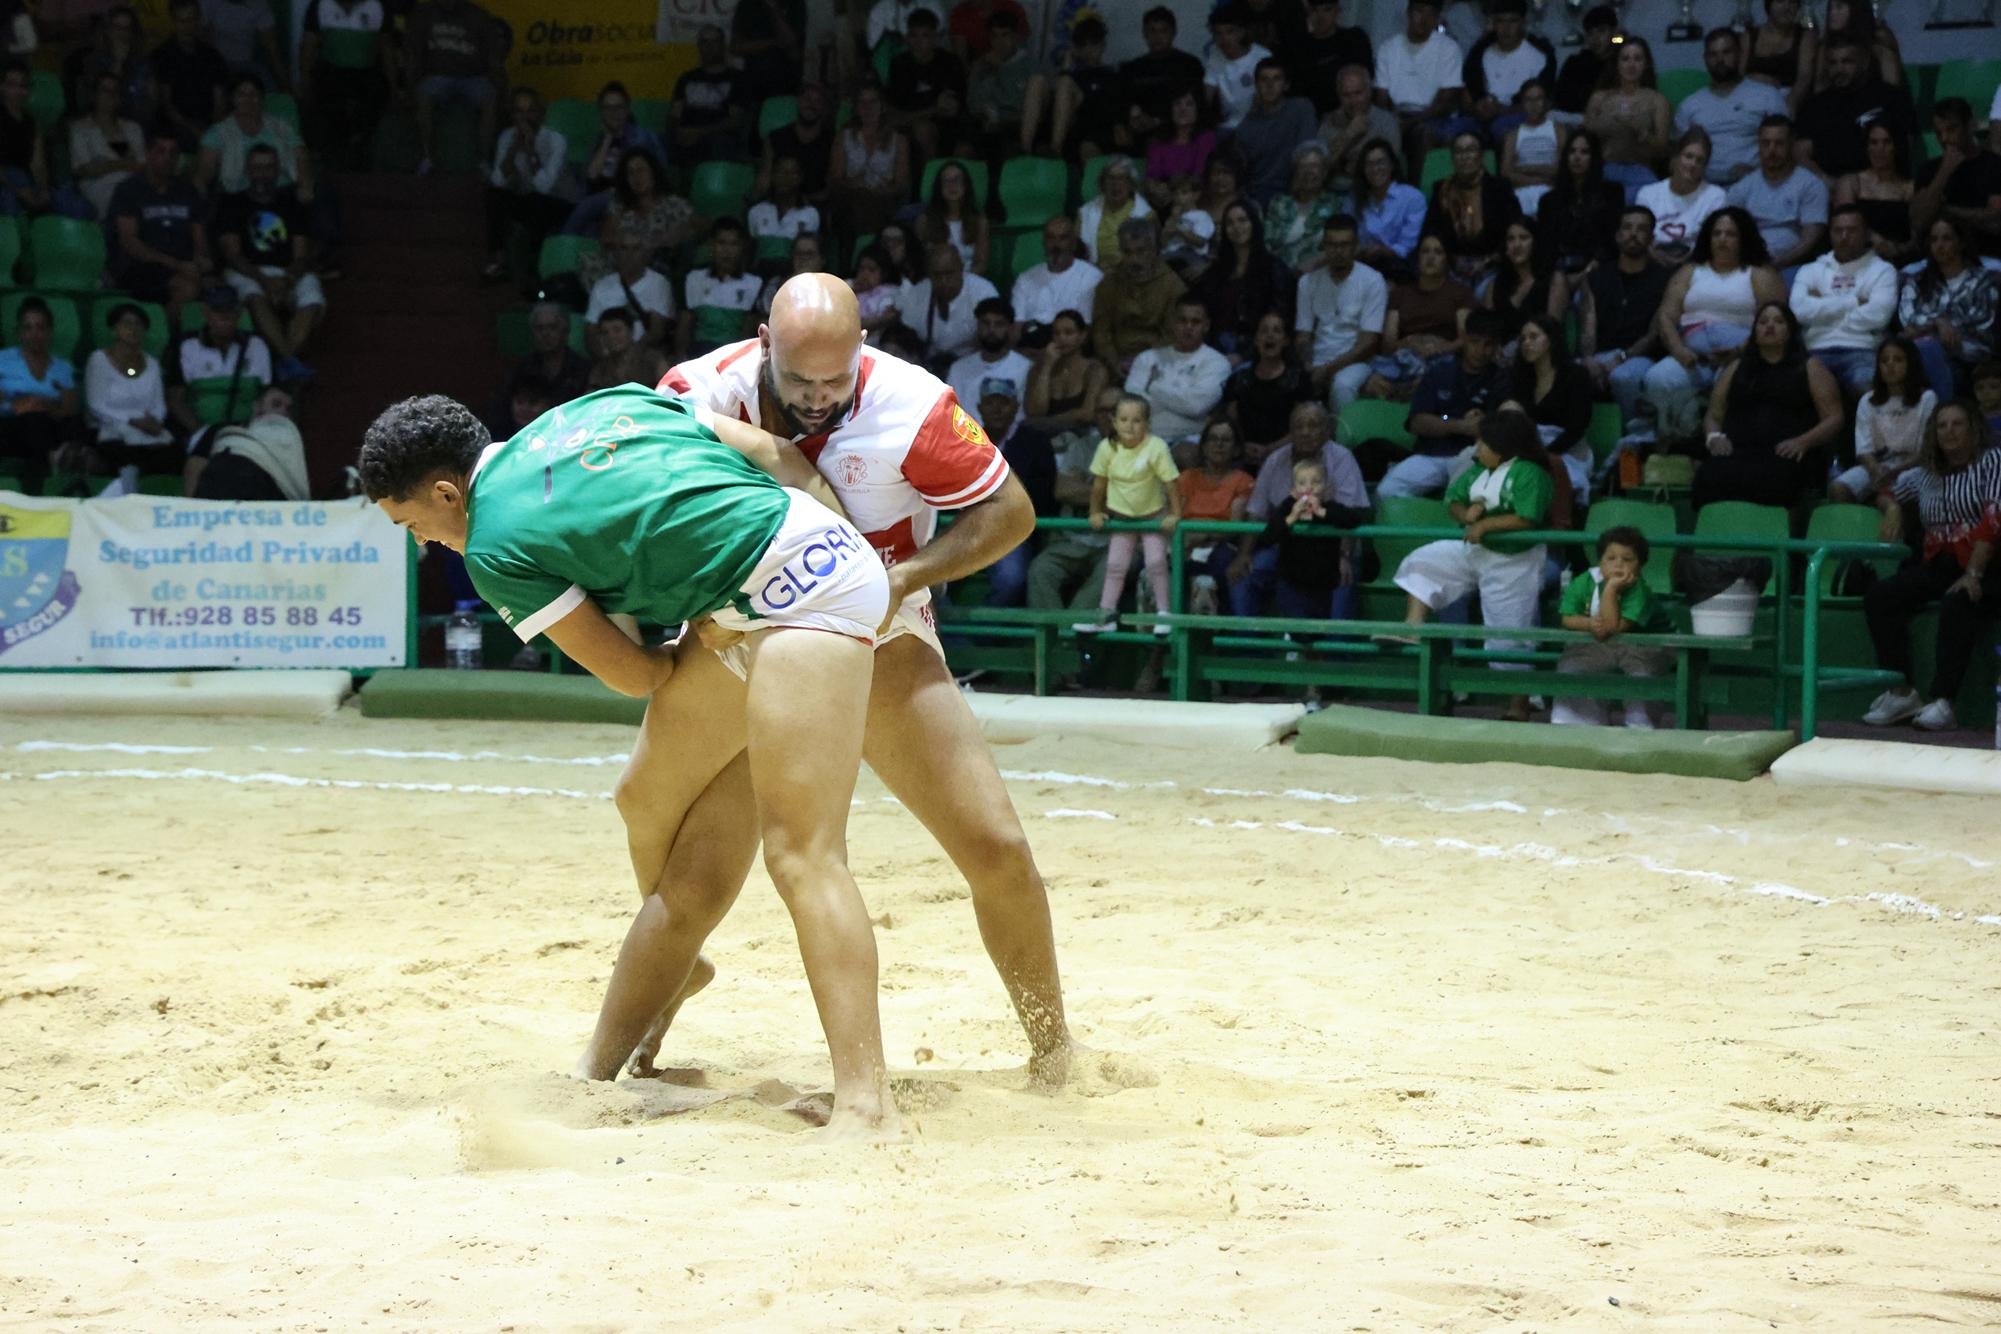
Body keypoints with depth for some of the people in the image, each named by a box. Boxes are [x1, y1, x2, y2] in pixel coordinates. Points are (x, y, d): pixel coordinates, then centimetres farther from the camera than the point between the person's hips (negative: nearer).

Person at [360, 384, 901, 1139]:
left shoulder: (492, 549, -2)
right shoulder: (601, 403, 18)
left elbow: (633, 676, 3)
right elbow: (772, 455, 17)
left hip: (796, 591, -9)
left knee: (800, 853, -16)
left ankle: (866, 1103, -26)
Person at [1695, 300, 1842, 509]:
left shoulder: (1809, 369, 20)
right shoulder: (1737, 369, 29)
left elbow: (1834, 418, 12)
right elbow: (1713, 415, 28)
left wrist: (1804, 441, -7)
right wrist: (1714, 436, 3)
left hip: (1784, 454, -2)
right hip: (1736, 451, 2)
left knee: (1766, 480, -41)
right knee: (1710, 477, -36)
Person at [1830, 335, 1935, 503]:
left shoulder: (1926, 399, 1)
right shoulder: (1868, 401, 9)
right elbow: (1864, 449, 0)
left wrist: (1895, 472, -20)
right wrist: (1876, 471, -23)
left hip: (1911, 467, -3)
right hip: (1876, 465, 3)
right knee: (1837, 489, -26)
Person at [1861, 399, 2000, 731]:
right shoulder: (1926, 474, 17)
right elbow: (1886, 492, 36)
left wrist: (1973, 574, -24)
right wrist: (1892, 507, 9)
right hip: (1935, 565, 6)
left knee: (1956, 604, -38)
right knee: (1878, 597, -19)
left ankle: (1942, 702, -40)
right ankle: (1903, 693, -21)